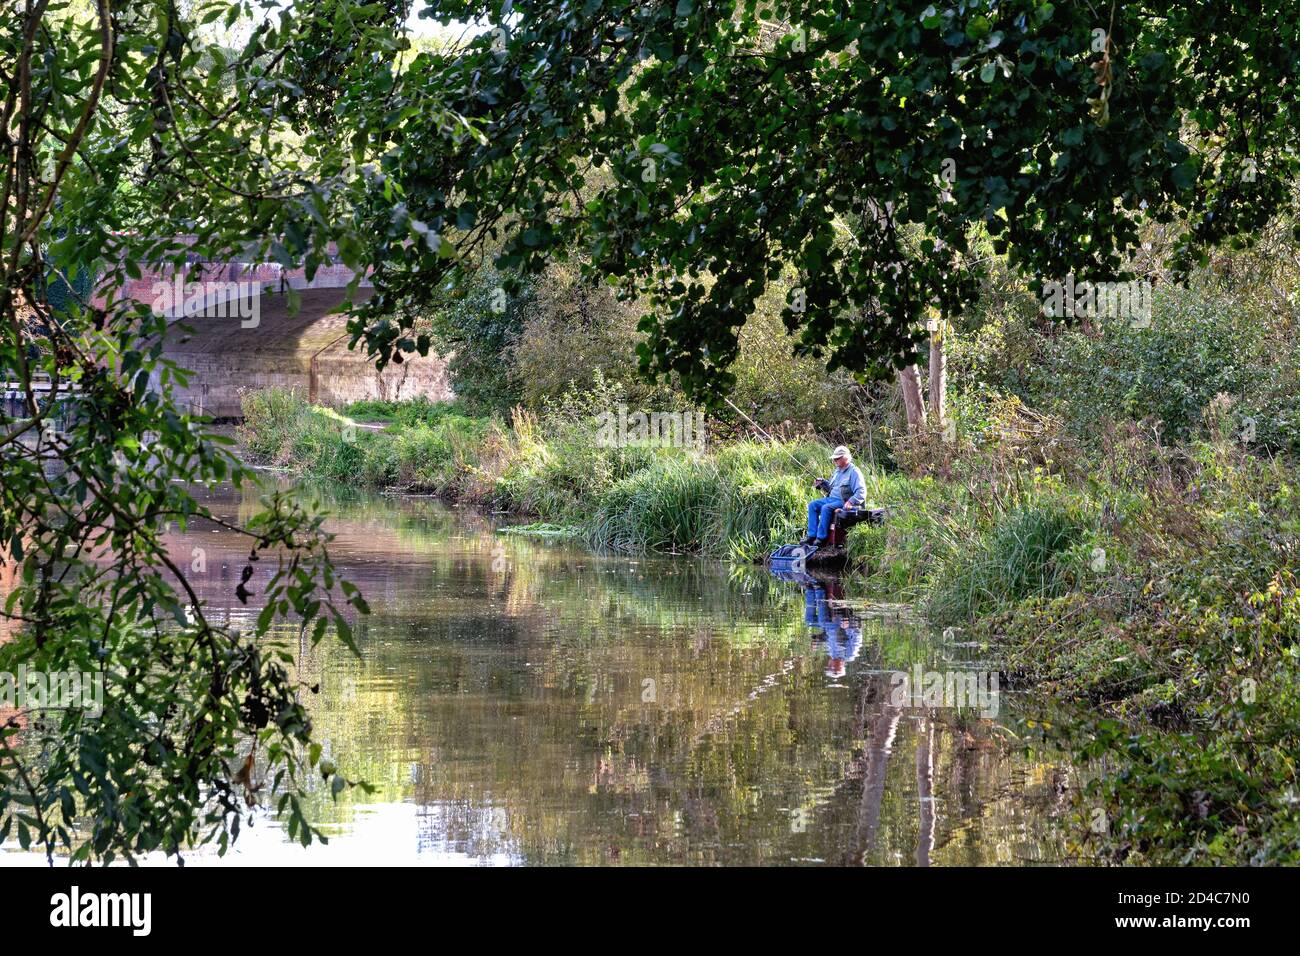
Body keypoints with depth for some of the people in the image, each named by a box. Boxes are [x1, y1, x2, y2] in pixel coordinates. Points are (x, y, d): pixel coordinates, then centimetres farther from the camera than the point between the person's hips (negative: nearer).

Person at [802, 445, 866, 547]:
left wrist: (851, 502, -31)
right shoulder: (838, 471, 20)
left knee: (826, 508, -31)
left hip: (844, 503, -9)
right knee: (812, 505, -4)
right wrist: (823, 484, 10)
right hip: (832, 499, 9)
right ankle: (812, 536, -11)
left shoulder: (854, 472, -9)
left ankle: (822, 538, -26)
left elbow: (861, 492, -17)